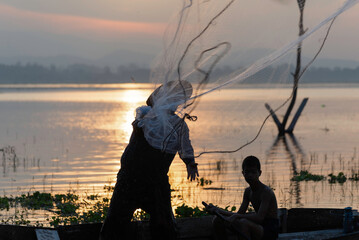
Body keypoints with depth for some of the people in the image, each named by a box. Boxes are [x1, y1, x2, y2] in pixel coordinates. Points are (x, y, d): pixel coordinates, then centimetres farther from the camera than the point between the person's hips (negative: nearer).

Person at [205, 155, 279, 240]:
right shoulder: (248, 191, 10)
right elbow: (239, 214, 11)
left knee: (243, 222, -39)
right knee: (218, 220, 5)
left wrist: (236, 216, -30)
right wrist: (217, 210, 1)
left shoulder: (266, 191, -16)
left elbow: (259, 217, -28)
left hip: (270, 229, -9)